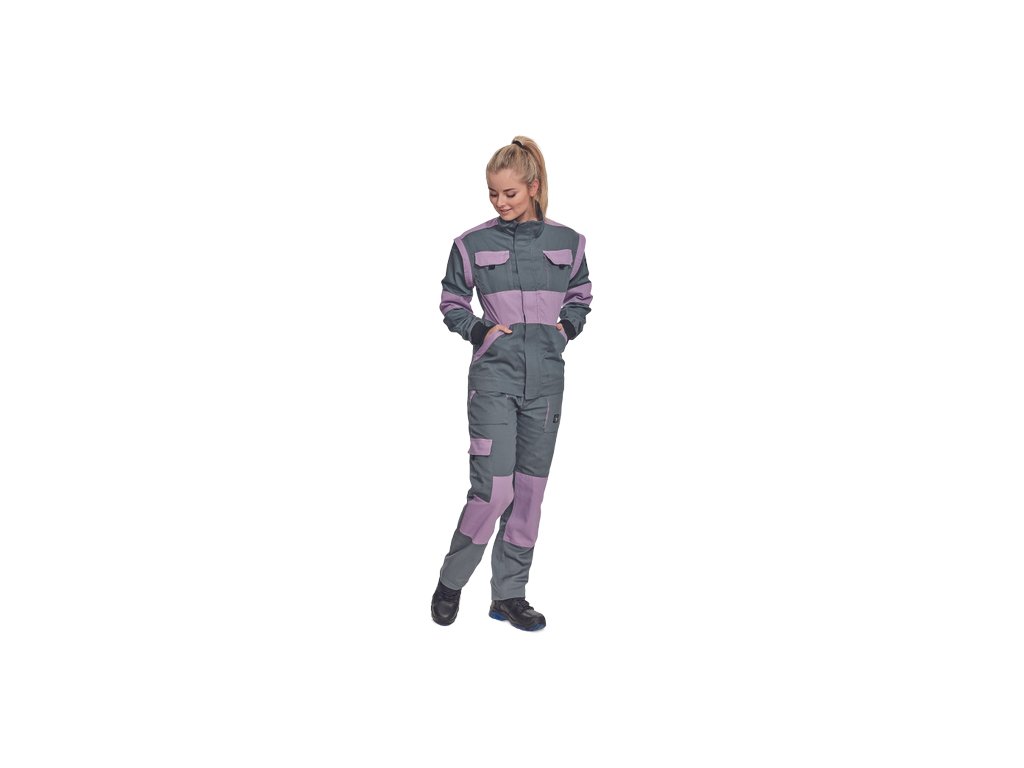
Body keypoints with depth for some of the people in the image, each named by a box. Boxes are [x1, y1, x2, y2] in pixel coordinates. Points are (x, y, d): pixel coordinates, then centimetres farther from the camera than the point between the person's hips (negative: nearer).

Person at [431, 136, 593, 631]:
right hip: (494, 377, -3)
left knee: (530, 488, 7)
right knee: (493, 488, -11)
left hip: (546, 378, 3)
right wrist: (479, 331, -6)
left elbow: (580, 297, 20)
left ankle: (509, 594, 18)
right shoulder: (472, 244, -1)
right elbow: (452, 303, 9)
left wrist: (567, 327, 2)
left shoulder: (567, 243, 5)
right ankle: (451, 582, 10)